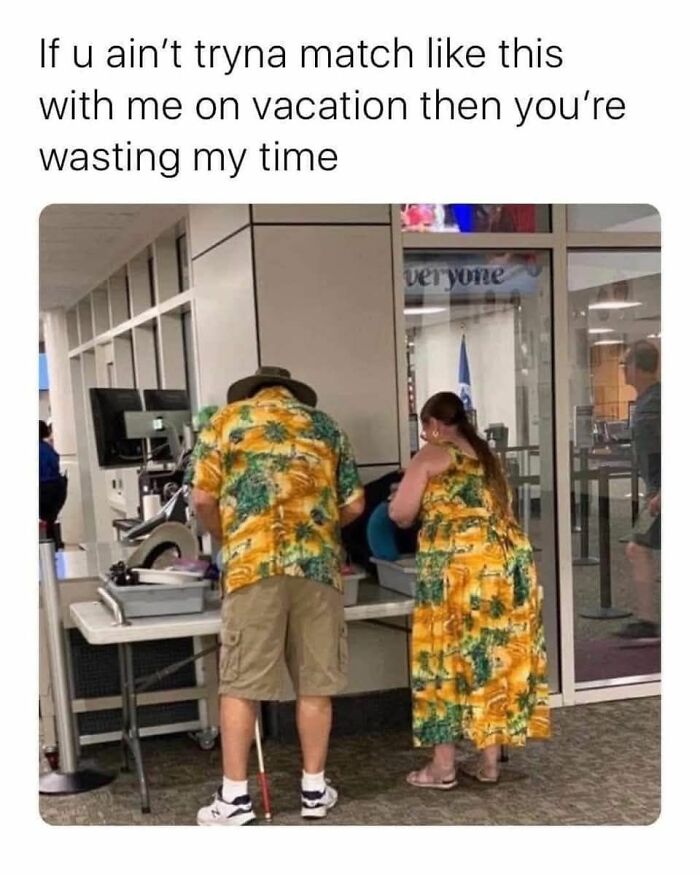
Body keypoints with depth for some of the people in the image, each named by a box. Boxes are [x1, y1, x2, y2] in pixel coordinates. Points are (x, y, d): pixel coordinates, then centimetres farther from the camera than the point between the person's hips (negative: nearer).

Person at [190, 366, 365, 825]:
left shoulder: (227, 419, 11)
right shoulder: (325, 424, 18)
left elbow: (204, 497, 3)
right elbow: (354, 504, 14)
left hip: (254, 562, -2)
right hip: (318, 562, 2)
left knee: (241, 683, 4)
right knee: (315, 681, 10)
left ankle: (235, 796, 8)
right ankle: (315, 788, 18)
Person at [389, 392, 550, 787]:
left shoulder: (432, 456, 1)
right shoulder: (488, 457, 21)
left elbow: (399, 513, -2)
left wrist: (426, 509, 20)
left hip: (460, 567, -7)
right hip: (511, 563, 7)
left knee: (450, 659, 1)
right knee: (499, 658, 10)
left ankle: (443, 766, 6)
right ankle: (490, 760, 17)